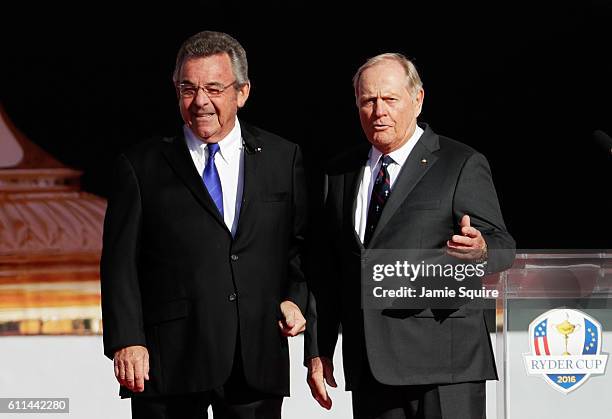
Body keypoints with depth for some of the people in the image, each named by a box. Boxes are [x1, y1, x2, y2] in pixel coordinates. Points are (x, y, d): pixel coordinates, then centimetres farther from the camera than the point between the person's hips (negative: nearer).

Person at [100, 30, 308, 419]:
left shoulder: (283, 158, 10)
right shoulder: (141, 167, 5)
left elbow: (302, 245, 14)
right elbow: (121, 262, 1)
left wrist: (297, 299, -4)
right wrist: (126, 341, -9)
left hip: (257, 363, 2)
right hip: (169, 362, -1)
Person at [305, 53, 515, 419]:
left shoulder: (462, 166, 2)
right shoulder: (341, 173, 16)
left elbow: (502, 246, -3)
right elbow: (326, 270, 16)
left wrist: (480, 250, -26)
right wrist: (318, 351, 11)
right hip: (369, 369, 4)